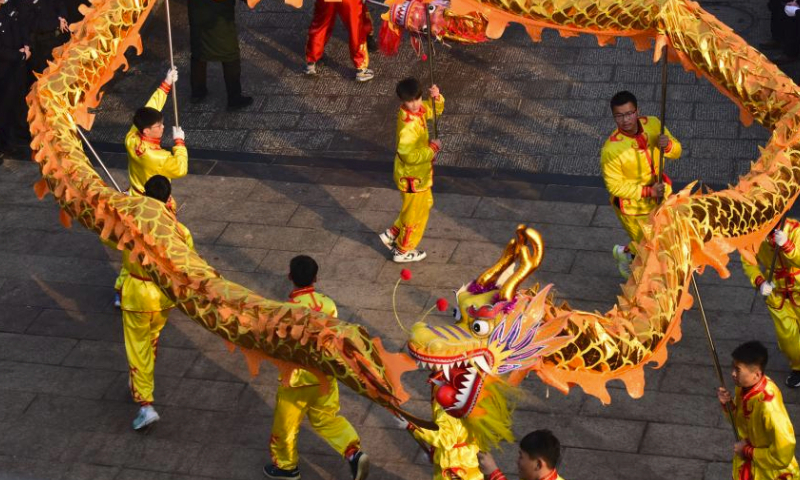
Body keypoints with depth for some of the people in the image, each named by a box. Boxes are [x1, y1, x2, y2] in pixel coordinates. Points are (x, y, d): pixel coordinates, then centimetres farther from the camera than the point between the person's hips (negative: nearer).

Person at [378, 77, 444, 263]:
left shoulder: (418, 109, -8)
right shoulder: (408, 125, -34)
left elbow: (435, 110, 12)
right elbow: (409, 156, -37)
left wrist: (436, 98, -10)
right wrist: (432, 148, -26)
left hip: (420, 172, 9)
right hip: (411, 176, -9)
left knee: (425, 203, 28)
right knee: (416, 213, 12)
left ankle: (392, 234, 37)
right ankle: (403, 251, 34)